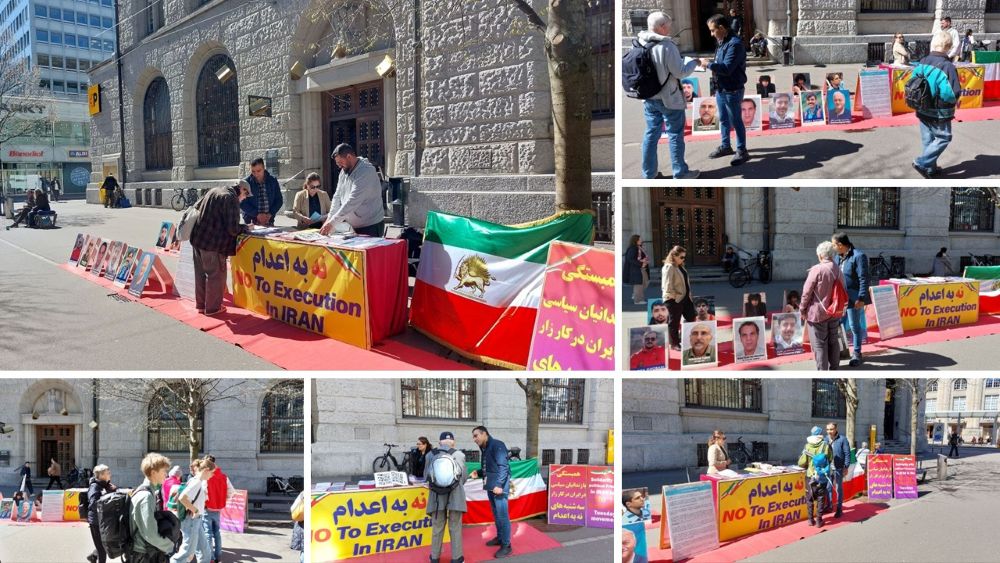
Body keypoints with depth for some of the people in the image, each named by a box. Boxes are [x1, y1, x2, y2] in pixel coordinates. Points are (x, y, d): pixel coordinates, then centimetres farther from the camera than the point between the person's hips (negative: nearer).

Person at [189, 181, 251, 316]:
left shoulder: (214, 191, 11)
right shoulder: (232, 199, -14)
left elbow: (196, 207, 24)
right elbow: (232, 229, -16)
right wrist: (245, 228, 2)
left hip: (197, 238, 8)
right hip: (213, 243, -8)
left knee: (201, 273, 19)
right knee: (216, 275, 5)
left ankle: (200, 304, 30)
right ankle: (212, 307, 14)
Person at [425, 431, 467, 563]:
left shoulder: (430, 454, 3)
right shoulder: (459, 454, -2)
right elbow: (464, 477, 5)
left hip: (437, 495, 2)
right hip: (455, 495, -2)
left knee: (437, 527, 13)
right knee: (455, 527, 8)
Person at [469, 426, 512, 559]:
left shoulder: (497, 445, -12)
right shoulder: (484, 449, 16)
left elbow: (503, 466, -18)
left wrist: (499, 485, -24)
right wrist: (478, 474, 5)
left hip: (499, 485, -9)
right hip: (490, 485, 9)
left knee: (502, 514, -7)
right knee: (496, 513, 17)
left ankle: (506, 545, -2)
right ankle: (499, 538, 29)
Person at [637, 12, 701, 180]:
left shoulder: (640, 44, -2)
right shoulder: (667, 46, -21)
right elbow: (680, 72, -16)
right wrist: (694, 62, 0)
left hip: (649, 98, 6)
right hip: (669, 99, -6)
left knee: (651, 134, 13)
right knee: (675, 135, 6)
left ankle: (649, 172, 17)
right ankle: (680, 173, 14)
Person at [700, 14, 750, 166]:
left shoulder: (735, 43, -22)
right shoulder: (722, 42, 7)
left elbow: (726, 68, -27)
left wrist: (708, 64, -17)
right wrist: (710, 64, -3)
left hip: (732, 91, -9)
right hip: (721, 89, 9)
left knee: (735, 121, 2)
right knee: (724, 119, 20)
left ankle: (742, 151, 13)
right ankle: (725, 146, 35)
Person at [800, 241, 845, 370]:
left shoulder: (817, 269, -17)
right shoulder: (839, 271, 4)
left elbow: (807, 292, -14)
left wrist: (802, 309, -3)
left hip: (817, 313, -6)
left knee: (819, 344, 0)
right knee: (833, 341, 17)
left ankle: (822, 373, 2)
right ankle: (834, 368, 26)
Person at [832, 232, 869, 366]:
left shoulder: (858, 256, -14)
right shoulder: (839, 257, 10)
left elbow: (863, 279, -16)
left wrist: (861, 298, -20)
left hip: (853, 298, -7)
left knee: (855, 326, 2)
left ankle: (856, 354, 13)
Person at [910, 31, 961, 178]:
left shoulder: (922, 63, -3)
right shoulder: (947, 66, -22)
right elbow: (953, 94, -24)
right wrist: (954, 101, -3)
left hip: (923, 111, 6)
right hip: (939, 113, -6)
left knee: (928, 139, 18)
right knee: (943, 138, 9)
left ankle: (931, 168, 27)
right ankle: (922, 163, -2)